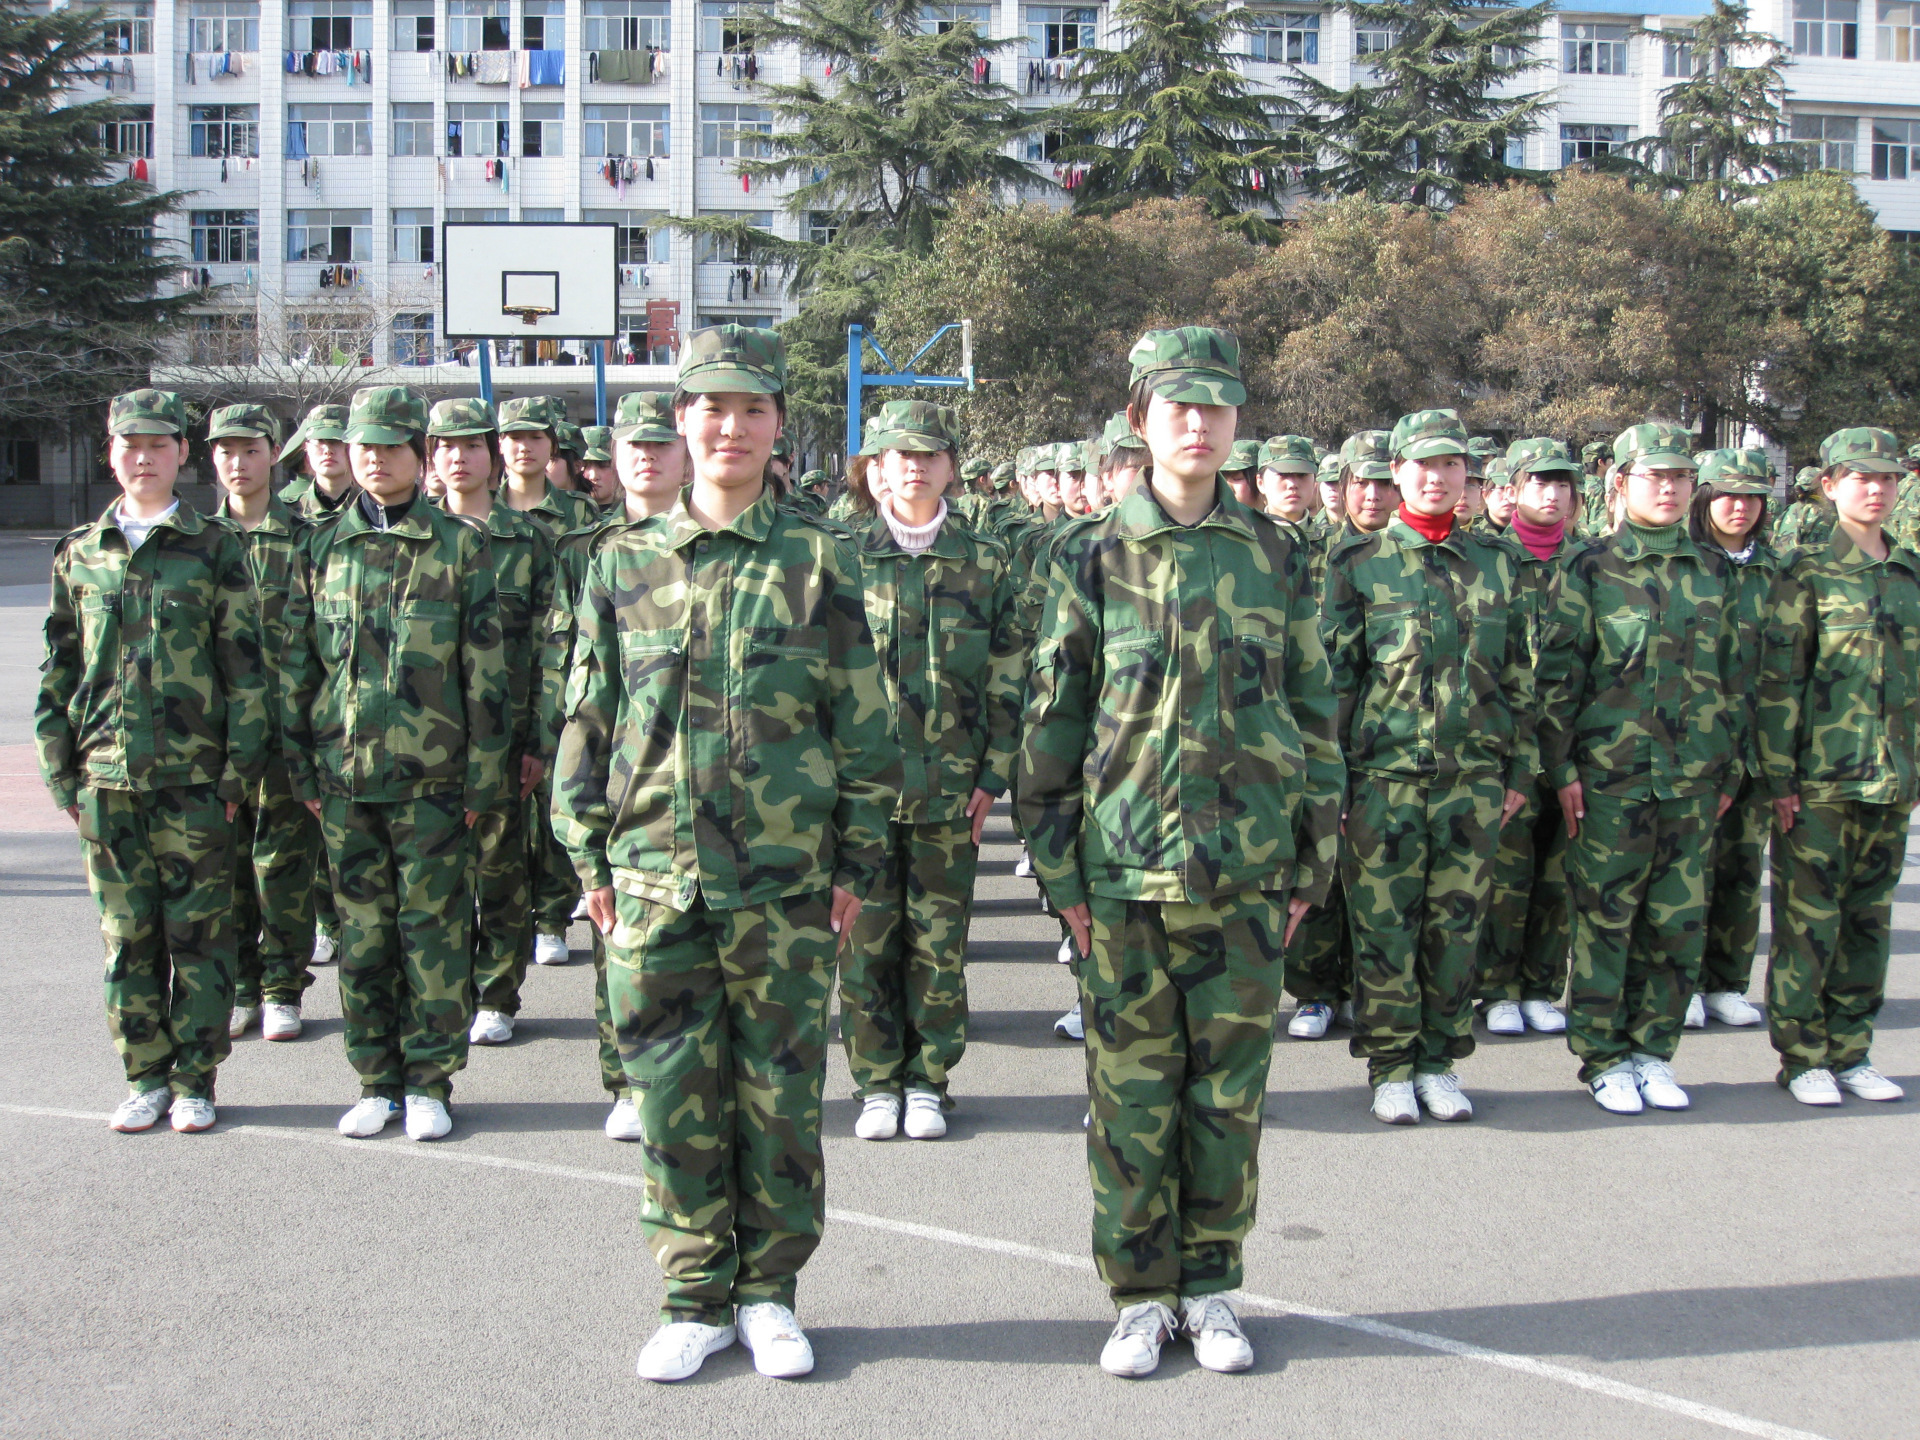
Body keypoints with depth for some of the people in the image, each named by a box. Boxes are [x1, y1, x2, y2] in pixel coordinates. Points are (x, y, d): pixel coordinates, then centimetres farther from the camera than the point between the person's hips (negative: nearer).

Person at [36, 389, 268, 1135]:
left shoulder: (215, 547, 1)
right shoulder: (79, 553, 10)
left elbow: (244, 666, -1)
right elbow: (58, 670, 13)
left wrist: (239, 768, -6)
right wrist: (60, 771, 7)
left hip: (194, 777, -3)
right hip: (107, 779, 3)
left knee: (198, 931, 3)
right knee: (127, 933, 8)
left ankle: (194, 1079, 13)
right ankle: (145, 1076, 20)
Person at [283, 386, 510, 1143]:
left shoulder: (459, 546, 1)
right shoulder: (322, 547, 9)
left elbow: (485, 669, 0)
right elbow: (296, 663, 12)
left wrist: (482, 774, -3)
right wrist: (301, 768, 7)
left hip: (431, 775, -3)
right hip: (343, 775, 3)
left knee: (434, 930, 2)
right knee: (362, 932, 8)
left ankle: (430, 1083, 13)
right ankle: (377, 1081, 20)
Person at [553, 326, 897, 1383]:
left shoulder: (818, 563, 1)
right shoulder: (625, 564, 7)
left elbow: (862, 725, 2)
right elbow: (589, 722, 10)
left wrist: (856, 861, 0)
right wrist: (592, 858, 6)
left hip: (785, 880, -1)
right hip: (656, 876, 2)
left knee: (781, 1090, 7)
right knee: (675, 1092, 6)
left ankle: (769, 1292, 23)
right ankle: (695, 1299, 21)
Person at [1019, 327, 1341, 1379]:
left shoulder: (1275, 557, 6)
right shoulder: (1091, 557, 2)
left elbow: (1312, 713, 9)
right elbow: (1053, 719, 3)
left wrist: (1310, 860, 6)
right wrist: (1059, 868, -1)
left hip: (1246, 867, 1)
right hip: (1124, 865, -1)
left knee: (1230, 1089, 8)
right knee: (1131, 1092, 5)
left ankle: (1210, 1284, 24)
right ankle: (1139, 1293, 20)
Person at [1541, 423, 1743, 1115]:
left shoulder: (1714, 570, 11)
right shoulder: (1589, 568, -1)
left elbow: (1731, 673, 16)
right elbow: (1559, 674, -3)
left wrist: (1730, 765, 13)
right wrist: (1562, 768, -7)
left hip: (1693, 778, 4)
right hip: (1610, 772, -4)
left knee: (1679, 921, 6)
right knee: (1605, 917, 1)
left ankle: (1652, 1051, 20)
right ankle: (1604, 1058, 13)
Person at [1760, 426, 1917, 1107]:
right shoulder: (1808, 571, -4)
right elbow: (1780, 678, -7)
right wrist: (1781, 776, -12)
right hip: (1821, 775, -5)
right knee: (1808, 918, -1)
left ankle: (1850, 1050, 20)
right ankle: (1802, 1056, 9)